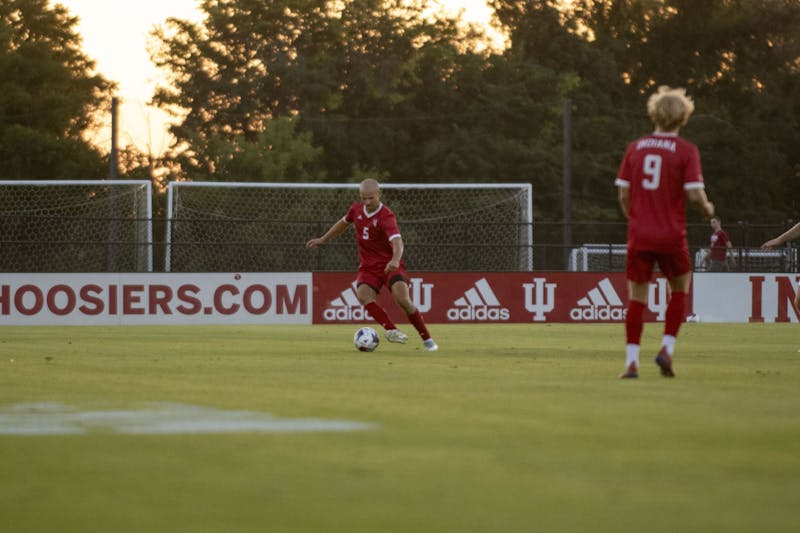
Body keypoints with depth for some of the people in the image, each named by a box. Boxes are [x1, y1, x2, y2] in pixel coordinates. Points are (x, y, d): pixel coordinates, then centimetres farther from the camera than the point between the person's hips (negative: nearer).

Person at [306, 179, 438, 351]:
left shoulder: (386, 217, -20)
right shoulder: (356, 209, 1)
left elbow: (397, 241, -36)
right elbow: (343, 222, 25)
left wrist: (395, 260, -56)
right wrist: (323, 239, 31)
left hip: (390, 265, -5)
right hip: (368, 267, 5)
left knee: (402, 299, -23)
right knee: (363, 296, -27)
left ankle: (427, 339, -7)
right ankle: (391, 330, -32)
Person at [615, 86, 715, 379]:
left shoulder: (635, 147, 4)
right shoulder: (686, 151, -6)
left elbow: (623, 193, 5)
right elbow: (694, 194, -12)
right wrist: (707, 209, 9)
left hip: (639, 234, 2)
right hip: (671, 235, -2)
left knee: (637, 299, 7)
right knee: (679, 291, 18)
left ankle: (631, 360, 0)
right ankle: (666, 348, 5)